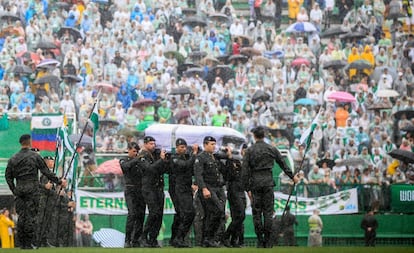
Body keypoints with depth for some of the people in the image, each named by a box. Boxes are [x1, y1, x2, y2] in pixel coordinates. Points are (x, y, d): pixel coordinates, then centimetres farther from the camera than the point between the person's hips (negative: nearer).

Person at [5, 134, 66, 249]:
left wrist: (14, 190, 16)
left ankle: (22, 243, 6)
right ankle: (30, 243, -5)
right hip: (32, 189, -3)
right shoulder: (35, 156, -2)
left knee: (21, 215, 6)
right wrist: (59, 181, 7)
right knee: (31, 215, -3)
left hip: (19, 189, 4)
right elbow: (46, 172, -1)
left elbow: (8, 176, 9)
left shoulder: (13, 159, 8)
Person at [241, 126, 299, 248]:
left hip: (255, 183, -1)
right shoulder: (272, 149, 5)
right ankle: (268, 241, 0)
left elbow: (244, 171, -3)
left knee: (256, 213, 4)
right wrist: (292, 176, 29)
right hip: (268, 182, 1)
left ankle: (260, 241, 2)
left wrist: (247, 188, 1)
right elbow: (283, 164, 15)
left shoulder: (250, 151, 0)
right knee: (268, 212, 2)